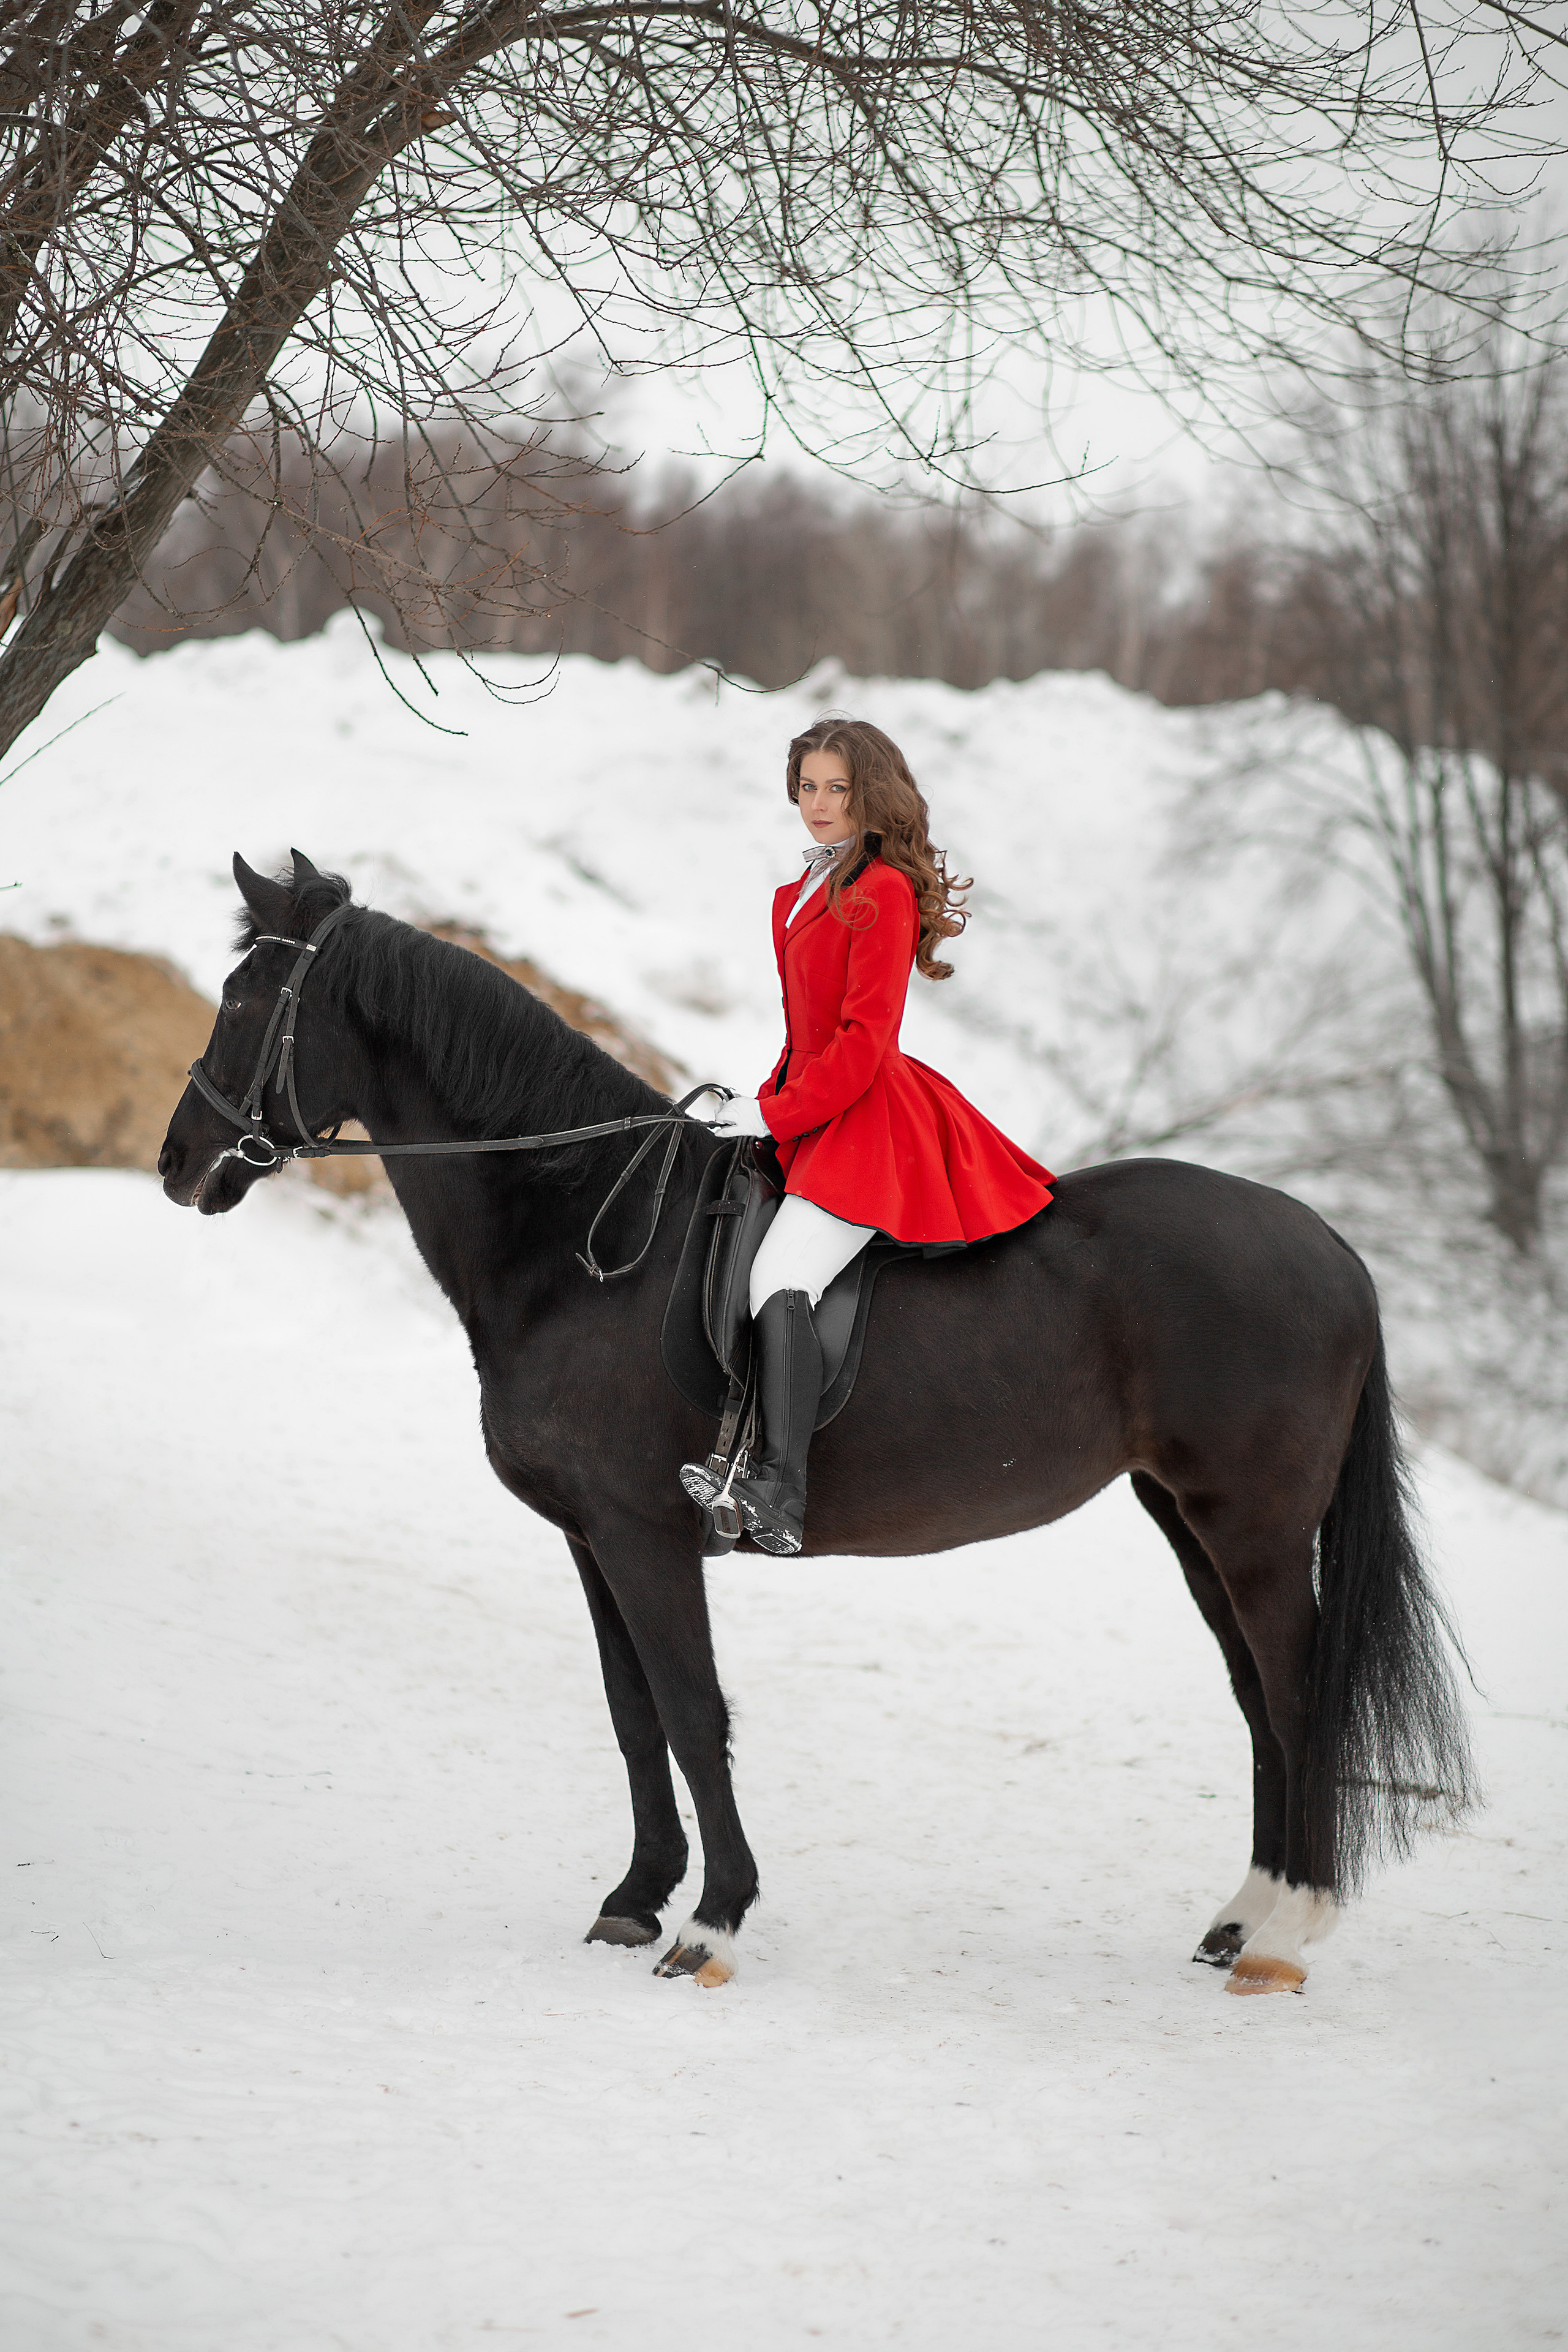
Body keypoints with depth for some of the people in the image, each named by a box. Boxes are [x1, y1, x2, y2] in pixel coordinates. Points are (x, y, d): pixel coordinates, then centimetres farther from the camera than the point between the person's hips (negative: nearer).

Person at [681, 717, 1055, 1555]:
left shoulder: (883, 893, -11)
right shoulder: (798, 898, 18)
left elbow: (864, 1038, -16)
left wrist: (776, 1113, -15)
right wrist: (768, 1102, 11)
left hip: (869, 1115, -11)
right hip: (811, 1113, 11)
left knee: (780, 1280, -28)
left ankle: (778, 1489, -39)